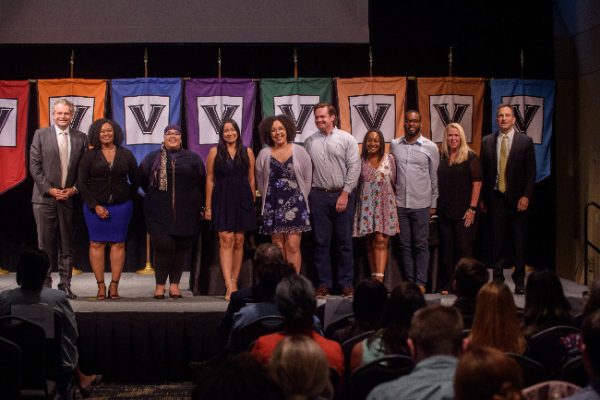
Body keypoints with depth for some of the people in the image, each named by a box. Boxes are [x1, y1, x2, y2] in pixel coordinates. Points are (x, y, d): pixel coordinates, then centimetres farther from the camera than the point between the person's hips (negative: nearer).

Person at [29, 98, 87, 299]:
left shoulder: (80, 137, 8)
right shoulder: (41, 135, 4)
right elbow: (34, 165, -1)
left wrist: (74, 189, -6)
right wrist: (49, 189, -9)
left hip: (69, 198, 2)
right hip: (45, 198, -2)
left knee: (67, 244, 6)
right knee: (45, 244, 1)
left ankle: (65, 285, 12)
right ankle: (45, 284, 7)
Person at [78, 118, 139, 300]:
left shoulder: (126, 155, 6)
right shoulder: (90, 155, 1)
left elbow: (135, 181, 14)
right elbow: (81, 183, -2)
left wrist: (126, 198, 8)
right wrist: (95, 205, -8)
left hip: (121, 206, 1)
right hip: (95, 205, -1)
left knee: (118, 244, 1)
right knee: (96, 244, -1)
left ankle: (114, 285, 7)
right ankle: (101, 286, 4)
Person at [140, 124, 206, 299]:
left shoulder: (193, 158, 9)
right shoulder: (152, 158, 8)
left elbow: (202, 184, 11)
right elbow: (143, 180, 10)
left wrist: (200, 206, 9)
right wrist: (155, 197, 9)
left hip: (186, 212, 1)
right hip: (160, 212, -1)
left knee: (182, 247, 1)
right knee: (163, 246, -10)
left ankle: (174, 283, 13)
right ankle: (160, 284, 2)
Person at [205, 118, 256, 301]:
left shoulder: (247, 152, 8)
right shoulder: (215, 152, 4)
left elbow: (251, 179, 10)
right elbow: (210, 180, 3)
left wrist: (252, 202, 7)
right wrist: (208, 206, 0)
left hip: (243, 200, 2)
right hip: (222, 200, -2)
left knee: (238, 241, 5)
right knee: (226, 240, -11)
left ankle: (234, 282, 15)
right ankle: (229, 285, -17)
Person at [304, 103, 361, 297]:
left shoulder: (346, 139, 1)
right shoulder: (310, 141, 9)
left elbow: (354, 167, -4)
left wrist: (345, 193, -10)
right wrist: (306, 195, 2)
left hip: (342, 195, -2)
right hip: (318, 195, 2)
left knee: (344, 241, 2)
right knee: (321, 242, 4)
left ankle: (346, 283, 9)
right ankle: (324, 283, 10)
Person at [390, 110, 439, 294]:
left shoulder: (431, 147, 0)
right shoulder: (394, 145, 6)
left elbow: (435, 178, 3)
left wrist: (433, 204, 1)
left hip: (421, 204, -2)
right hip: (400, 203, 2)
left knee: (421, 245, 2)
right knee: (405, 245, 7)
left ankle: (420, 282, 7)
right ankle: (409, 281, 14)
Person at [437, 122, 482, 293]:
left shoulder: (470, 157, -3)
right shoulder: (441, 157, 9)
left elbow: (477, 183, -7)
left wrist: (472, 209, -13)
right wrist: (436, 205, 6)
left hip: (464, 212, -4)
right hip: (444, 211, 4)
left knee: (464, 247, 0)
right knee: (446, 247, 8)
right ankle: (446, 284, 15)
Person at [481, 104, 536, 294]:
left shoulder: (525, 141, 1)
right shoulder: (487, 141, 7)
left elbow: (531, 172, 0)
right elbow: (483, 171, 7)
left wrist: (526, 196, -9)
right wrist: (484, 198, 2)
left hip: (517, 199, -1)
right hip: (496, 198, 1)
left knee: (519, 242, 3)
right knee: (497, 241, 5)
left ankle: (519, 281, 11)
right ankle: (498, 279, 12)